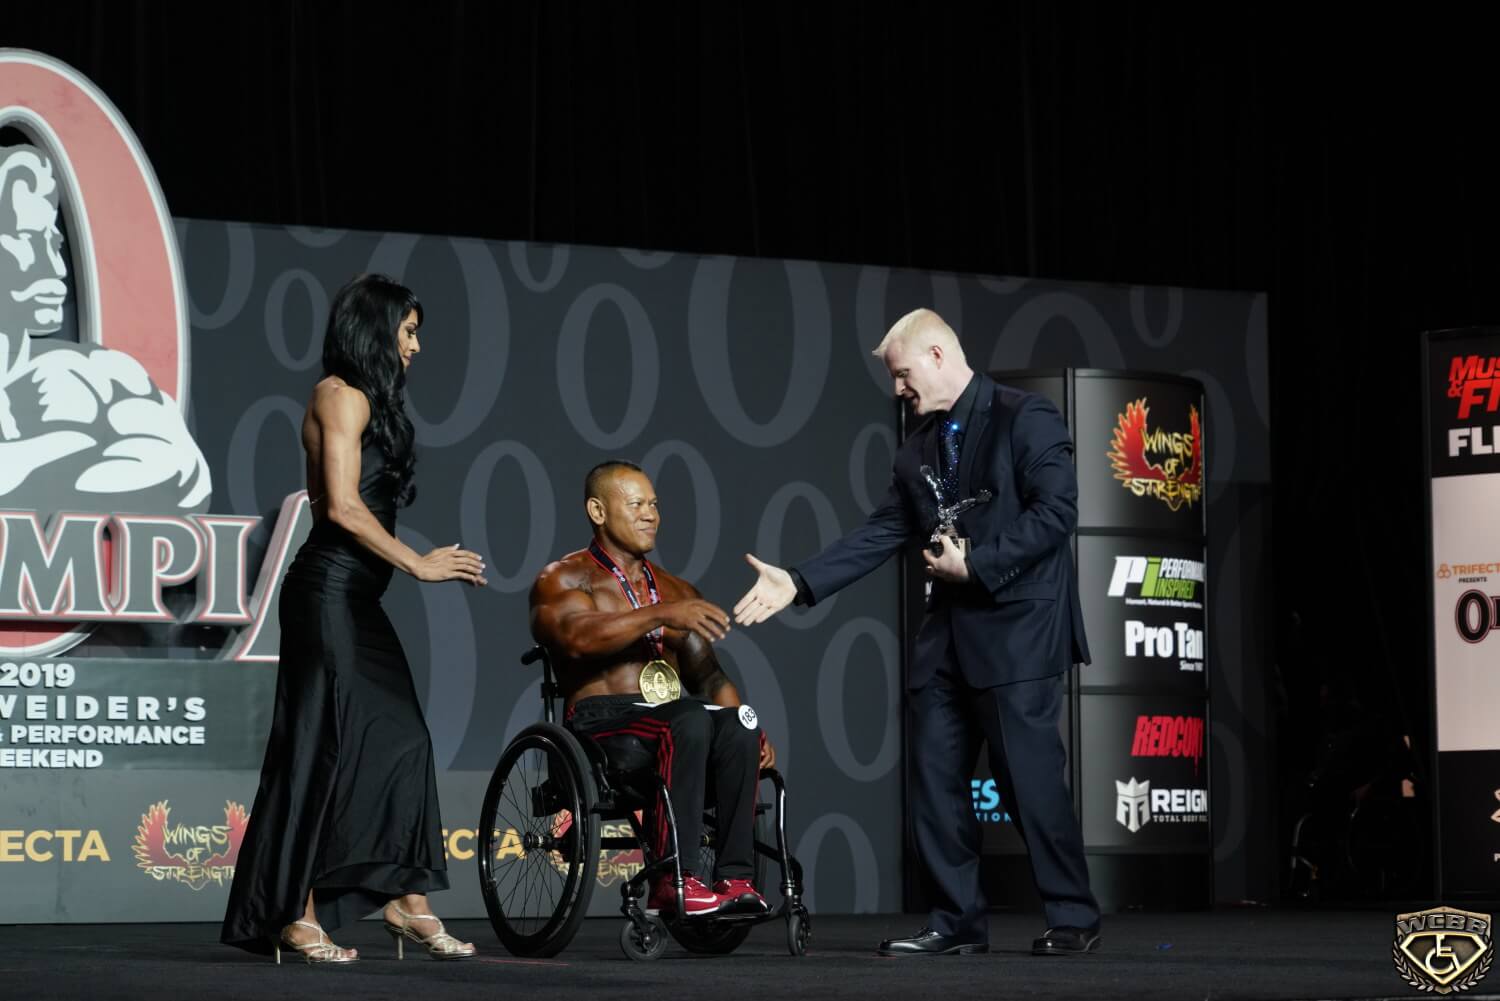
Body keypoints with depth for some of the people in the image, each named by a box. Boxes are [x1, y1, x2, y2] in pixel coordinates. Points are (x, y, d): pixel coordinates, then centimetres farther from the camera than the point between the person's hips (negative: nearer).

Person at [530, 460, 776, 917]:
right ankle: (676, 878, -38)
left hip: (669, 718, 5)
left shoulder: (675, 590, 24)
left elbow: (708, 676, 18)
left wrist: (752, 731, 0)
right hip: (601, 722, -5)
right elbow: (579, 637, -16)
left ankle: (735, 876, -32)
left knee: (738, 726, -28)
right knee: (690, 721, -36)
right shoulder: (563, 579, 6)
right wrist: (662, 614, -26)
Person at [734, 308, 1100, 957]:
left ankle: (1074, 921, 1)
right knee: (934, 779, 5)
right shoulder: (918, 451, 17)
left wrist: (975, 564, -16)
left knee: (1030, 776, -8)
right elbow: (881, 533, 11)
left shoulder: (1025, 419, -5)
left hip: (1016, 628, -8)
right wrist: (799, 583, 0)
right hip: (948, 635, 8)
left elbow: (1056, 509, -14)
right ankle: (957, 922, 11)